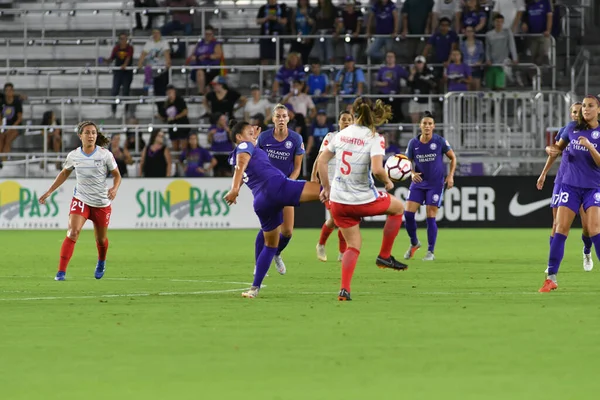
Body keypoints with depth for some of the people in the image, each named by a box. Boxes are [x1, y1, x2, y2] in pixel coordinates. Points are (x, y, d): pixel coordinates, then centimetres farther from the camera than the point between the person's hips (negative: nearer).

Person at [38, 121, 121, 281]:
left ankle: (101, 262, 48)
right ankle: (61, 271, -21)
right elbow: (64, 173, 13)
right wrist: (49, 192, 11)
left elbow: (117, 175, -1)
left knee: (101, 239, 13)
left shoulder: (105, 154, -10)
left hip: (102, 203, 0)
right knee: (72, 232, -21)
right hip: (81, 200, 0)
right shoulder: (73, 155, -5)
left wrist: (114, 188, -22)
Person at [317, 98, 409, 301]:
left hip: (338, 201, 5)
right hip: (363, 201, -5)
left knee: (353, 246, 16)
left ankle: (344, 289, -2)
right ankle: (384, 256, 24)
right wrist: (387, 182, -5)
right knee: (398, 207, 24)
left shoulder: (341, 134, 3)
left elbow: (322, 161, 8)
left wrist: (327, 188, 19)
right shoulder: (374, 138, -13)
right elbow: (377, 169, -26)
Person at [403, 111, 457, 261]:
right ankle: (414, 243, 17)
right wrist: (412, 173, -13)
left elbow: (453, 157, 4)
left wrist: (450, 176, -5)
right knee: (408, 213, -8)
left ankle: (431, 252, 6)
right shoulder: (413, 143, -3)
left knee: (430, 217, -5)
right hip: (418, 183, 3)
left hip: (435, 184, -3)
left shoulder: (440, 141, -9)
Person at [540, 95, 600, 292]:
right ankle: (551, 277, -1)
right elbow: (559, 147, 19)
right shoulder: (572, 128, 4)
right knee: (561, 229, -4)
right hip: (570, 185, 2)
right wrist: (552, 149, -3)